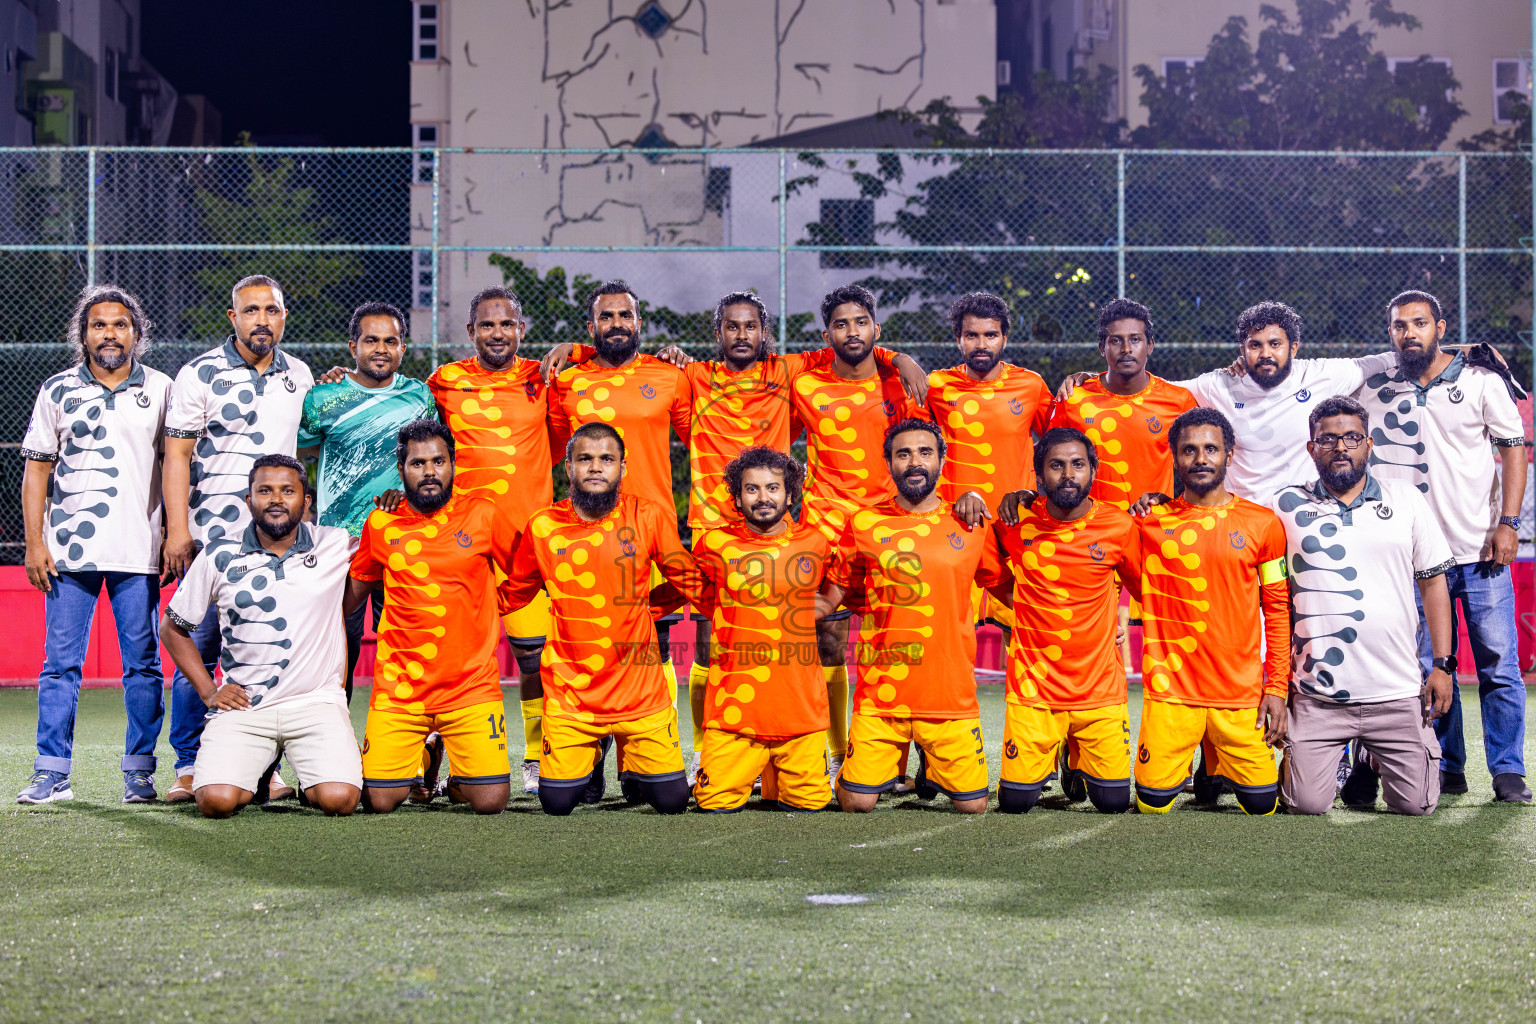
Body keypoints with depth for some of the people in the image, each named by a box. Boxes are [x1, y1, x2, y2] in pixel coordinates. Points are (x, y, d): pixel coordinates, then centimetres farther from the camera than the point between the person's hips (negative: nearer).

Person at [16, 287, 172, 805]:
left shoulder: (160, 389, 8)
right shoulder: (57, 390, 7)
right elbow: (36, 471, 6)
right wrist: (34, 543, -1)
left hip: (139, 551, 0)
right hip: (69, 548, 0)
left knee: (143, 663, 1)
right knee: (60, 661, -1)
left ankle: (139, 771, 9)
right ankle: (51, 773, 3)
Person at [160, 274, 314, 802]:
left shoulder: (299, 375, 12)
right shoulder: (200, 374, -2)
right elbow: (177, 457, -5)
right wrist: (178, 531, -12)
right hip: (211, 537, -4)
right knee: (198, 651, -3)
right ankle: (189, 766, 5)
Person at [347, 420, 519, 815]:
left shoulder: (483, 514, -1)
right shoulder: (380, 524, 4)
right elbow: (353, 591, 17)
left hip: (471, 683, -1)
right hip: (398, 687, 1)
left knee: (490, 800, -11)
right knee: (379, 801, -5)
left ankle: (453, 770, 24)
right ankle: (423, 759, 28)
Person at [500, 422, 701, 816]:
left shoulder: (650, 517, -5)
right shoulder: (543, 527, -2)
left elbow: (689, 580, 9)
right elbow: (511, 595, 12)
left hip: (640, 691, 0)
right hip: (570, 693, 0)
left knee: (671, 801, -1)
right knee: (557, 804, -1)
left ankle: (631, 765, 34)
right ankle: (591, 756, 33)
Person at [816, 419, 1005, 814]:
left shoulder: (971, 525, 5)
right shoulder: (864, 523, 4)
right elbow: (831, 597, 9)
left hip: (952, 691, 1)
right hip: (880, 691, 0)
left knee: (972, 805, -2)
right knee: (857, 803, -5)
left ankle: (932, 769, 31)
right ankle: (891, 763, 28)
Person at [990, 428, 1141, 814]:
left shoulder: (1119, 527, -4)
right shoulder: (1015, 524, -5)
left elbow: (1147, 589, 13)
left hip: (1101, 690, 0)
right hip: (1033, 689, 0)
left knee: (1114, 802, -2)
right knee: (1014, 802, -3)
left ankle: (1078, 758, 30)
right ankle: (1053, 754, 30)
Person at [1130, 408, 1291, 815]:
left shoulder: (1263, 524, 5)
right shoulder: (1150, 522, 3)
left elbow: (1278, 610, 7)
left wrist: (1277, 687, 1)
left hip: (1241, 695, 0)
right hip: (1169, 692, 0)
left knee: (1261, 805, -1)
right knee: (1153, 805, -3)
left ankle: (1218, 763, 31)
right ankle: (1201, 765, 29)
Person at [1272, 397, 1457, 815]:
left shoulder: (1406, 499, 8)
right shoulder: (1286, 507, 4)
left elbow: (1434, 581, 10)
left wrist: (1443, 664, 5)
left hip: (1397, 689, 1)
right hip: (1317, 694, -1)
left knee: (1415, 803, -1)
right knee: (1307, 805, -6)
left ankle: (1374, 756, 32)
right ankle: (1336, 756, 27)